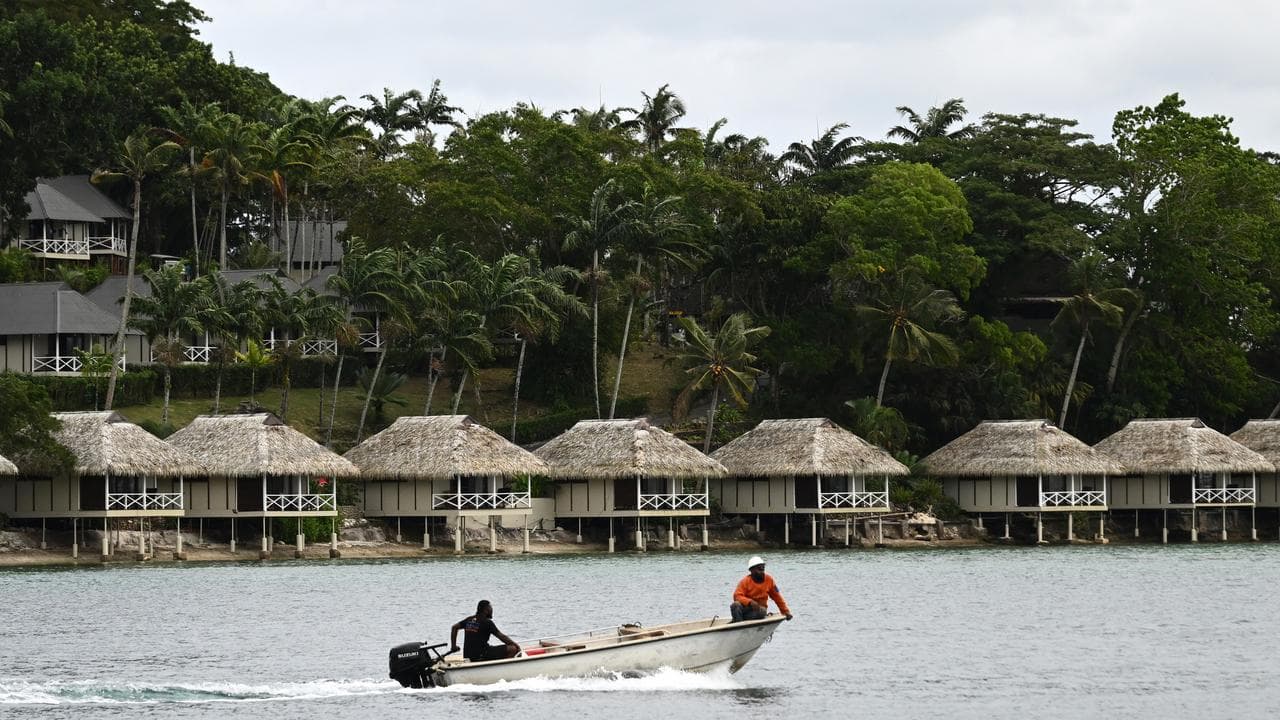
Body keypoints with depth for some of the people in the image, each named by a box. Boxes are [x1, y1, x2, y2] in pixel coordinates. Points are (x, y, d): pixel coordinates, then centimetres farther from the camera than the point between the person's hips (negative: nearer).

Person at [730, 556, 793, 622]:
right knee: (736, 605, -35)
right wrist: (750, 602, -35)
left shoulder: (769, 580, 0)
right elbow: (737, 596, -19)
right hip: (746, 608, -2)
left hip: (759, 609, 2)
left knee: (762, 611, -36)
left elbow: (777, 597, 9)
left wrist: (786, 612, 10)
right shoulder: (745, 581, -9)